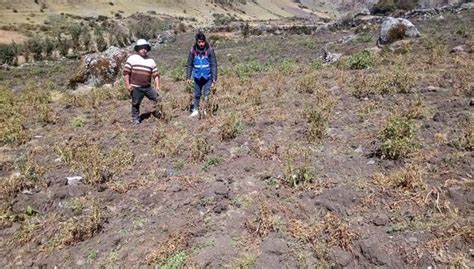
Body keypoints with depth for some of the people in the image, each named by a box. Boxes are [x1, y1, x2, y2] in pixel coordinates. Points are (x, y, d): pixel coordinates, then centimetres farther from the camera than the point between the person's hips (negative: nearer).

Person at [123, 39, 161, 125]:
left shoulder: (151, 61, 10)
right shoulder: (132, 59, 0)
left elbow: (156, 75, 10)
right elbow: (126, 72, -3)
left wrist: (157, 86, 0)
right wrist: (128, 84, -10)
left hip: (148, 87, 3)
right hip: (135, 88, -3)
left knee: (157, 98, 2)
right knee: (135, 104, 5)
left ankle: (157, 113, 23)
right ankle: (135, 118, 22)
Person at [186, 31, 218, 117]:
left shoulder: (209, 50, -11)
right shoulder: (193, 50, -6)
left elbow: (214, 64, -9)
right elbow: (189, 64, 1)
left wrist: (214, 78, -12)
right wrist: (188, 77, 0)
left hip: (208, 76, -2)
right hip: (197, 77, 2)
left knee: (206, 94, 0)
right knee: (197, 94, 14)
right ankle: (195, 110, 28)